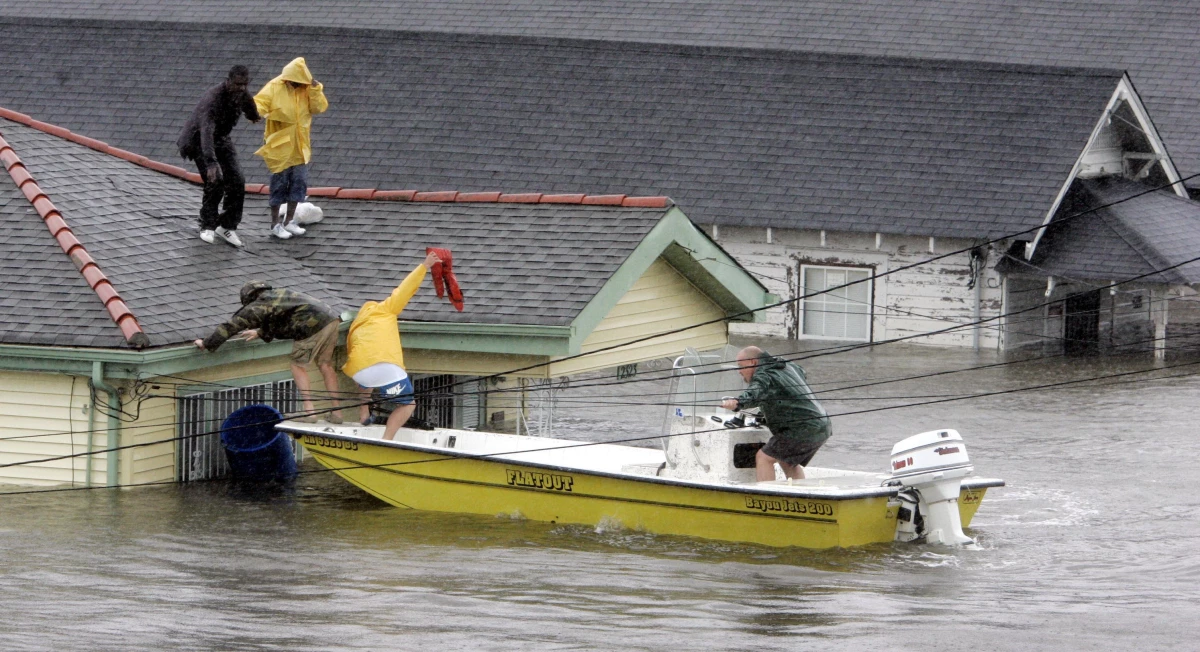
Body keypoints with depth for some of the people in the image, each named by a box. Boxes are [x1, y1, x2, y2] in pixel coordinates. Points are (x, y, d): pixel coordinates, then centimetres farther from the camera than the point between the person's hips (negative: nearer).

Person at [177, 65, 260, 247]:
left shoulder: (242, 95, -10)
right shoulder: (213, 98, -35)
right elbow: (206, 131, -47)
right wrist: (211, 163, -57)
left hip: (221, 138, 7)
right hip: (199, 141, -7)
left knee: (237, 182, -5)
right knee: (215, 181, -19)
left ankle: (227, 226, 8)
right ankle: (207, 227, -3)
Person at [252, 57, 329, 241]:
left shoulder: (308, 88, -1)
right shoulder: (274, 88, -12)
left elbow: (320, 107, -9)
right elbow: (259, 103, -19)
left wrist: (314, 87, -22)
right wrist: (255, 111, -42)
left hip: (299, 146, 4)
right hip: (280, 145, -4)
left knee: (299, 182, 7)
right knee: (279, 184, 0)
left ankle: (289, 221, 21)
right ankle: (275, 224, 11)